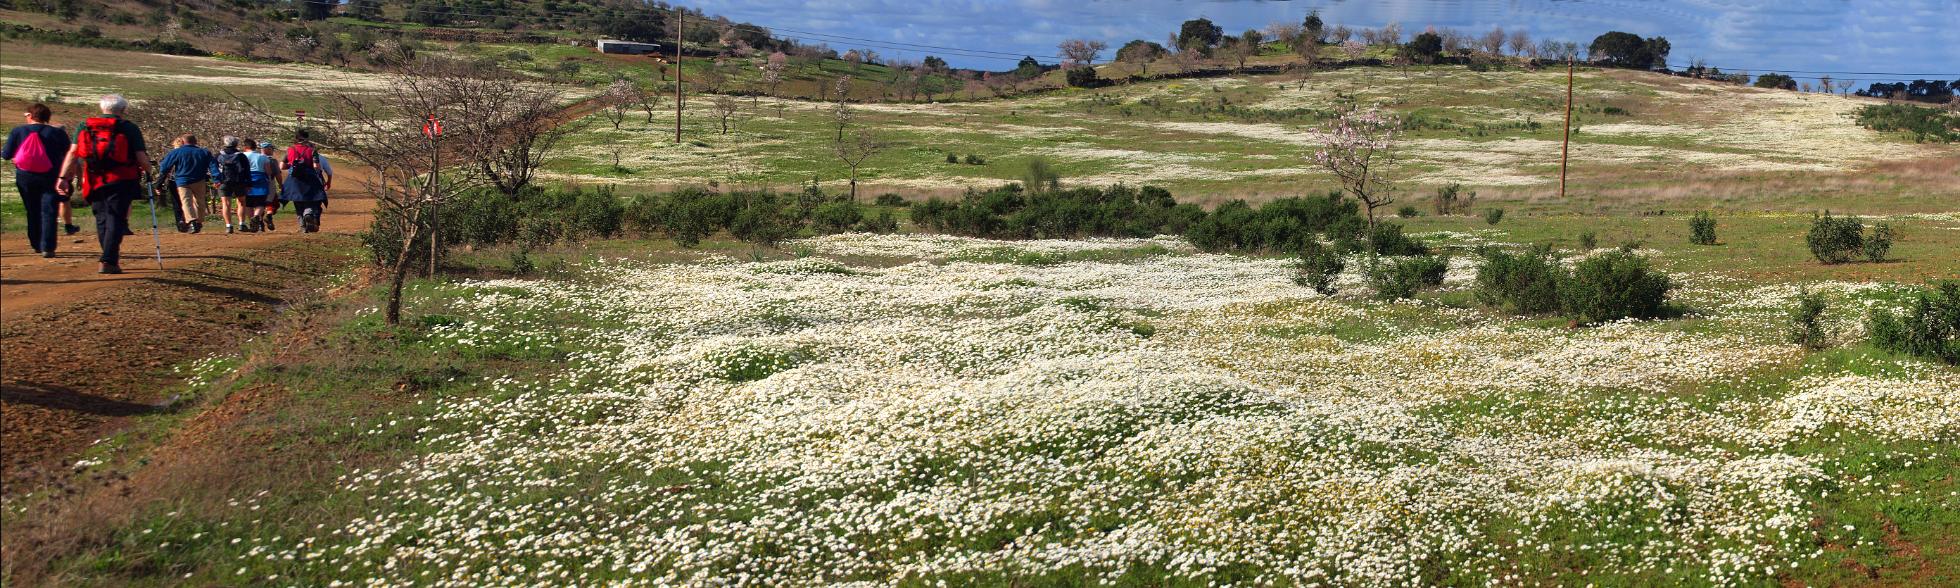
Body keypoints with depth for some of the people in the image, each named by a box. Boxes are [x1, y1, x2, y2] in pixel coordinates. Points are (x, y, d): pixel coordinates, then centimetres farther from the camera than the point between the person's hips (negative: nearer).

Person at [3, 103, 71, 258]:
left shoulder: (17, 132, -1)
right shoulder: (57, 133, -4)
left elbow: (7, 155, 1)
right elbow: (68, 156, -1)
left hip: (25, 177, 2)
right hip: (50, 177, -2)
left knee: (32, 212, 15)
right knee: (49, 212, -2)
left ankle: (36, 245, 22)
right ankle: (47, 247, -12)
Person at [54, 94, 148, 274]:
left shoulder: (84, 126, 11)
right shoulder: (129, 128, 0)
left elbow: (73, 153, 1)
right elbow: (142, 160, -6)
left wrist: (63, 177, -2)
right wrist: (146, 165, 16)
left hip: (94, 183, 4)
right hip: (121, 182, -3)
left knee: (102, 220, 15)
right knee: (116, 219, -4)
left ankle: (112, 258, 20)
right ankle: (109, 261, -16)